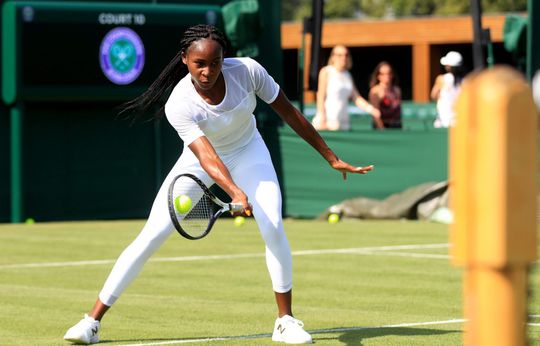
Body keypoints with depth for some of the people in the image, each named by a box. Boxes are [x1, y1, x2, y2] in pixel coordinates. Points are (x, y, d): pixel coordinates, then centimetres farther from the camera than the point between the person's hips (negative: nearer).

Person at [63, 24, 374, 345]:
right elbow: (207, 157, -41)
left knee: (273, 228, -19)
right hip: (199, 160, -2)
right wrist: (235, 193, -61)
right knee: (152, 235, -9)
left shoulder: (247, 70, -26)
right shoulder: (179, 105, -32)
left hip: (248, 152, 2)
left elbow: (289, 113, -12)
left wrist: (332, 158, -7)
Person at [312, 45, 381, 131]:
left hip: (343, 122, 6)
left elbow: (356, 98, 12)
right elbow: (321, 96, -7)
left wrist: (371, 109, -4)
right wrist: (322, 119, -16)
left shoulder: (348, 75, 17)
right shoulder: (326, 72, 0)